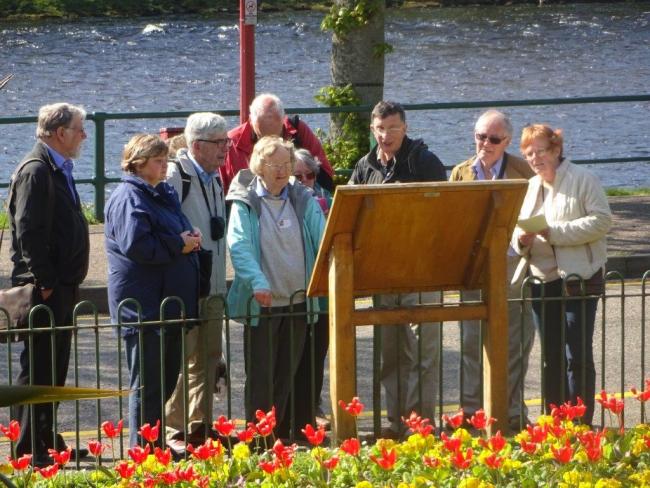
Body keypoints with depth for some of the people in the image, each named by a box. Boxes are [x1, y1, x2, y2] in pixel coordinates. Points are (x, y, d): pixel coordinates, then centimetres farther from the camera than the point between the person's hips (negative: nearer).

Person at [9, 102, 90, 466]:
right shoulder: (36, 170, -15)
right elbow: (28, 231, -22)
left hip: (62, 287, 10)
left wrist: (69, 284, 17)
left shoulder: (59, 170, 16)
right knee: (37, 368, -6)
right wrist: (44, 282, -21)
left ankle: (48, 442, 21)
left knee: (55, 368, 14)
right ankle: (28, 448, -4)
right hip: (46, 289, -10)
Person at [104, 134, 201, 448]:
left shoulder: (164, 194, 17)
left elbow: (177, 232, 29)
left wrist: (190, 238, 5)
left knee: (166, 380, 14)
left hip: (171, 302, 10)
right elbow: (135, 244, -25)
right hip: (144, 304, -10)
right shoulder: (129, 198, -13)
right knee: (147, 383, -5)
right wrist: (178, 245, -16)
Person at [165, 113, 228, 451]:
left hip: (212, 285, 8)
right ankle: (175, 430, -2)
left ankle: (200, 425, 17)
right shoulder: (175, 176, -12)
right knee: (182, 357, -7)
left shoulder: (215, 180, 15)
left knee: (208, 357, 11)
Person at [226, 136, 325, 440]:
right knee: (260, 375, -1)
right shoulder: (246, 203, -4)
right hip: (260, 303, -4)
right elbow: (239, 246, -17)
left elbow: (323, 241, -1)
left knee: (288, 374, 10)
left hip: (297, 301, 4)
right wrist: (258, 282, -33)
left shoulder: (304, 201, 7)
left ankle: (283, 433, 18)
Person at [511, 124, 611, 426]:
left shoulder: (583, 180, -4)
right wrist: (521, 239, -7)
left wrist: (555, 231, -19)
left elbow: (602, 221, -14)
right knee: (551, 359, 9)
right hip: (541, 281, 6)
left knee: (577, 356, -7)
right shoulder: (529, 188, 15)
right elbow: (517, 230, 18)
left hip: (579, 279, -6)